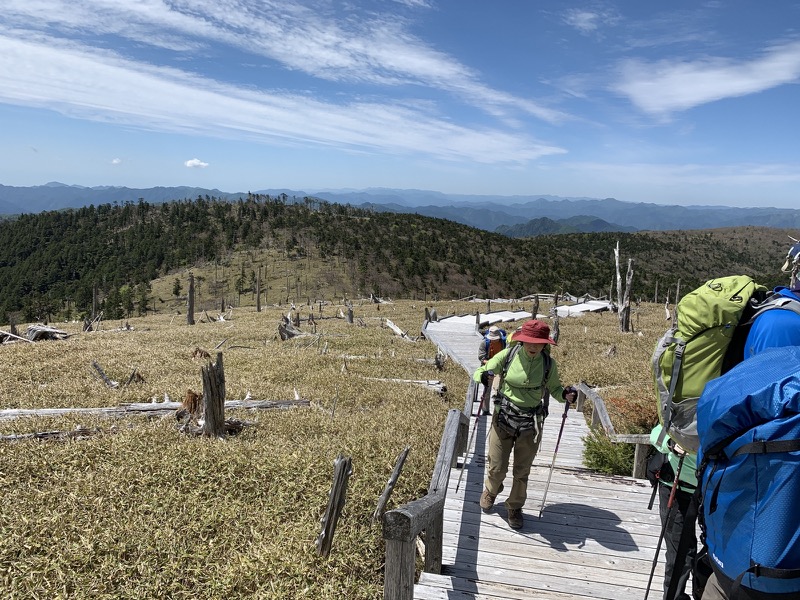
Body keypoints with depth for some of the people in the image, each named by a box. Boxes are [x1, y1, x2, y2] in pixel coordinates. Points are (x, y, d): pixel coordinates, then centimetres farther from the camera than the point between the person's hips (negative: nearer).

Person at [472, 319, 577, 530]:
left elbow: (554, 389, 7)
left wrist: (566, 395, -16)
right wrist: (483, 376, -26)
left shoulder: (548, 364, -7)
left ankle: (515, 507, 37)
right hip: (503, 418, 0)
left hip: (531, 424, 0)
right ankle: (491, 491, 44)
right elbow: (480, 371, -2)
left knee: (522, 471, 12)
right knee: (497, 468, 9)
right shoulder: (508, 355, -9)